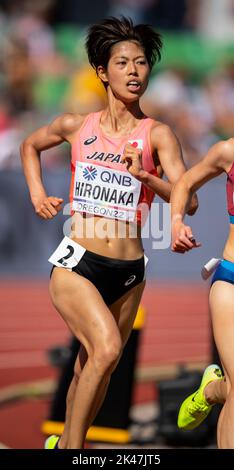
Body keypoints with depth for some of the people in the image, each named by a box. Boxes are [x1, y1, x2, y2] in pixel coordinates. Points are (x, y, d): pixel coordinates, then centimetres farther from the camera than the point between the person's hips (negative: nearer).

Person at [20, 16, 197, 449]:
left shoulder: (157, 134, -2)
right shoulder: (76, 126, 4)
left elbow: (189, 202, -11)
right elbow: (30, 145, 25)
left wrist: (144, 176, -24)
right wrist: (37, 195, 12)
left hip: (127, 274, 1)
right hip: (77, 265, -1)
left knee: (90, 371, 12)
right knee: (107, 347, -25)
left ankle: (64, 444, 34)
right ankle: (72, 446, -14)